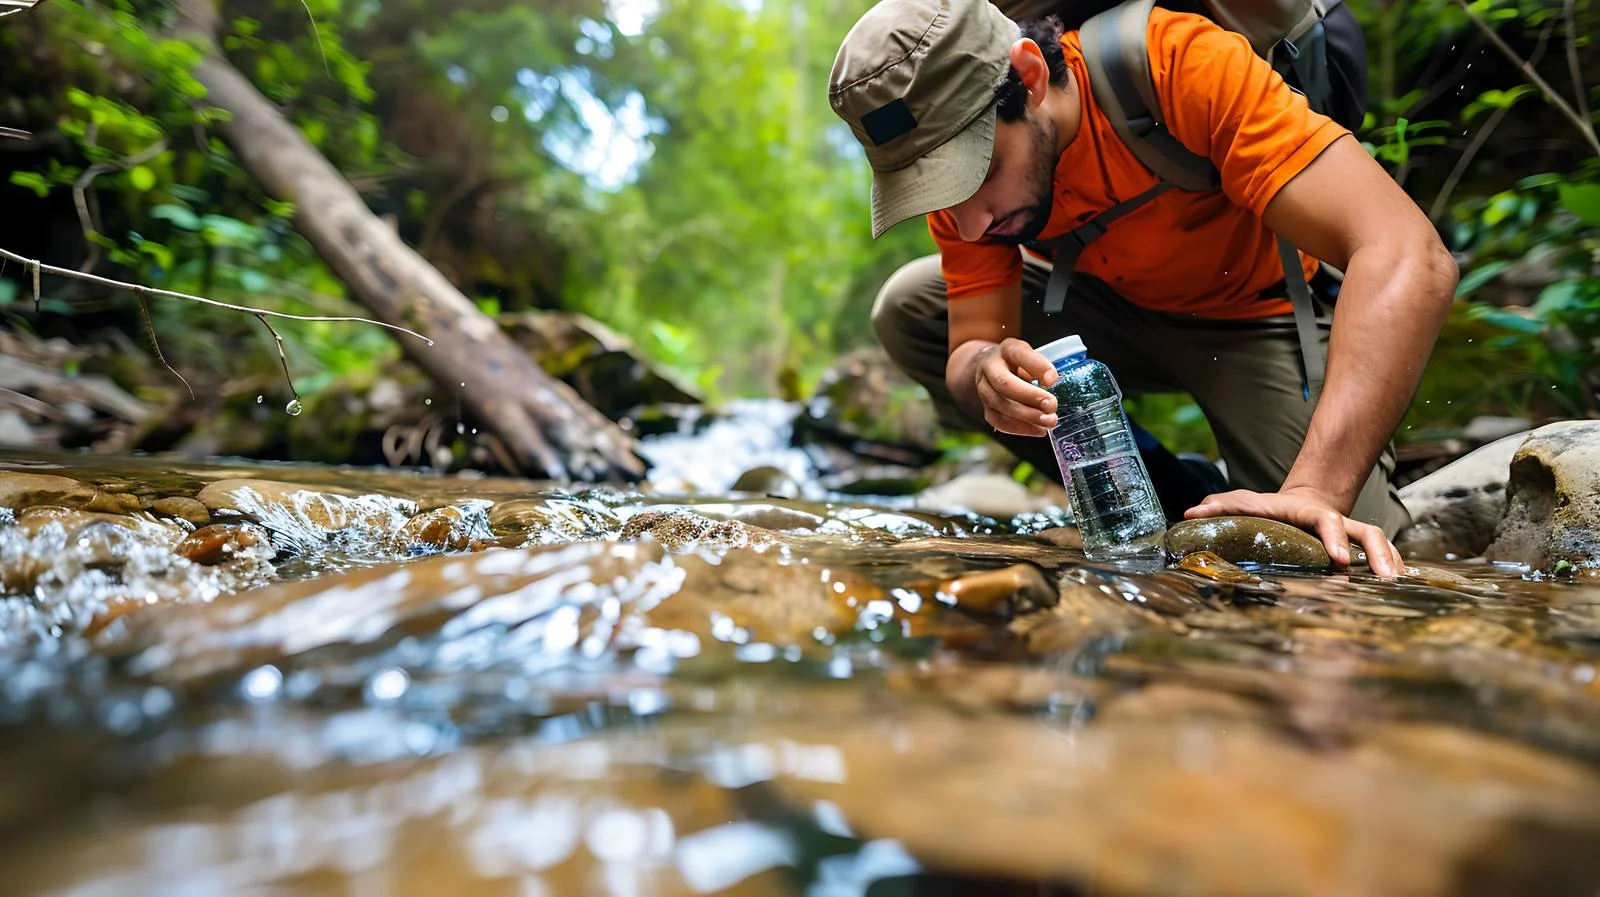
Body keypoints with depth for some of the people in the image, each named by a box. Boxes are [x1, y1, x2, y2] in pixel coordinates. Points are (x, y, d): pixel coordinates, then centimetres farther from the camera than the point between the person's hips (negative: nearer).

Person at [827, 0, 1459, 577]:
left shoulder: (1185, 66, -34)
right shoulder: (956, 160, -19)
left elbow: (1410, 258, -39)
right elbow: (971, 345, -17)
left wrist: (1314, 487, -49)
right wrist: (986, 374, -43)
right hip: (1116, 304, 5)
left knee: (1326, 565, -26)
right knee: (907, 309, -11)